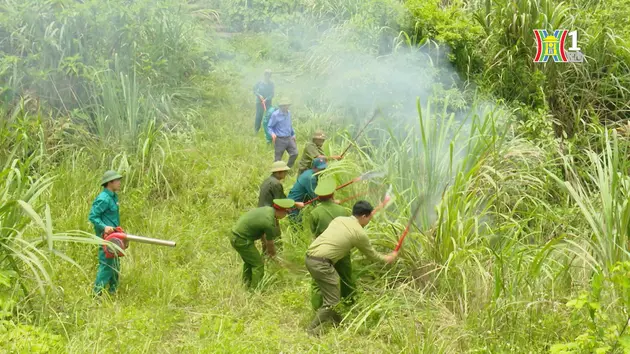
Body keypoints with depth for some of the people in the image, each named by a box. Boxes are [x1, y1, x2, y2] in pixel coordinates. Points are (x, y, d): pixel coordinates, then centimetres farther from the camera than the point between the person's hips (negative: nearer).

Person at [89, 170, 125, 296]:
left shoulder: (113, 196, 13)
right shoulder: (103, 199, -17)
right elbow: (92, 216, -20)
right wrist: (104, 227, -30)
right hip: (106, 237, -10)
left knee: (115, 265, 16)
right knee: (106, 265, -9)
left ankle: (113, 292, 26)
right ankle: (97, 293, -3)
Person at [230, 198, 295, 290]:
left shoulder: (268, 209, 0)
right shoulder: (269, 223, -24)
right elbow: (270, 243, -6)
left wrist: (266, 246, 19)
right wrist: (273, 253, 13)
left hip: (236, 235, 10)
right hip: (242, 241, -10)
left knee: (249, 262, 25)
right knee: (258, 264, -2)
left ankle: (246, 285, 37)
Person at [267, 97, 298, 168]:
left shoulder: (288, 113, 6)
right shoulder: (275, 115, -13)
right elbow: (269, 127, -9)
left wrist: (293, 134, 23)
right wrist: (272, 133, -27)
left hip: (289, 138, 6)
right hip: (280, 139, -6)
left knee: (294, 153, -2)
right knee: (278, 158, 2)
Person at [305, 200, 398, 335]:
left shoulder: (339, 219, 15)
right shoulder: (360, 233, -2)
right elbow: (371, 254, 14)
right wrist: (387, 258, 31)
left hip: (310, 257, 8)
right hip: (321, 263, -8)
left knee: (329, 291, 25)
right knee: (332, 301, 2)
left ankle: (333, 318, 39)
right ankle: (311, 331, 1)